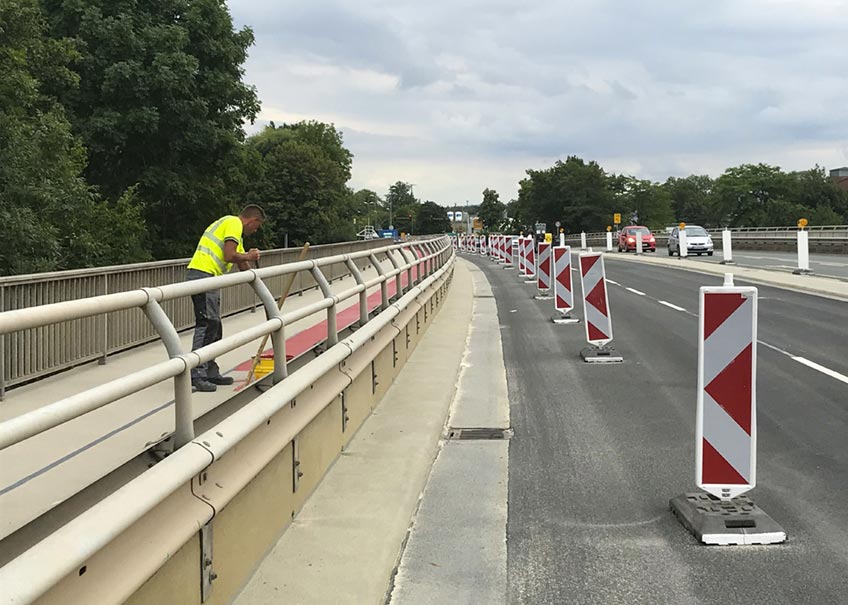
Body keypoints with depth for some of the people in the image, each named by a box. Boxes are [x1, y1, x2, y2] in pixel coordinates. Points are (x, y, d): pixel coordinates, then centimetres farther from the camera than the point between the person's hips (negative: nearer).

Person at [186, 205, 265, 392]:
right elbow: (229, 256, -16)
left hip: (208, 278, 11)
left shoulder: (232, 225, 28)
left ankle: (211, 372, 20)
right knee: (207, 324, -12)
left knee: (214, 327, 14)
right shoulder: (234, 223, -5)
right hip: (204, 275, -11)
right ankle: (197, 375, -14)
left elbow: (243, 266, 30)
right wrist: (248, 256, -2)